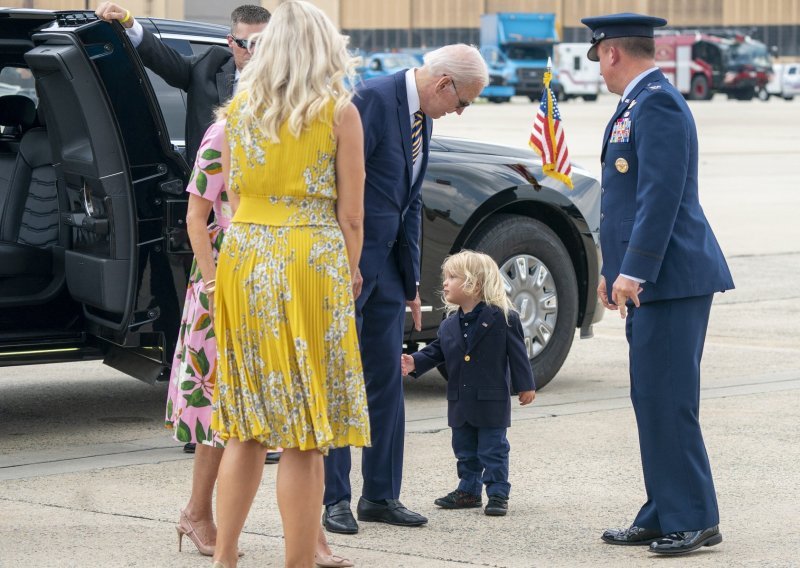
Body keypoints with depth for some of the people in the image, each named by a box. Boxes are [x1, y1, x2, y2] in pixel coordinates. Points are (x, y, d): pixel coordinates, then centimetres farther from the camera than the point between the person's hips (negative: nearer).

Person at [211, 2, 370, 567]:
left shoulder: (240, 107, 8)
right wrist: (350, 274, 13)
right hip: (311, 261, -4)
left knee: (246, 427, 14)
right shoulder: (339, 112, -4)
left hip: (244, 260, 4)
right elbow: (351, 216, -2)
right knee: (305, 435, 0)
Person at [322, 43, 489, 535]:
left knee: (387, 380, 10)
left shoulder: (421, 116, 13)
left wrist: (411, 281, 17)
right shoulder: (375, 99, -16)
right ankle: (335, 499, 5)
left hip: (384, 264, 9)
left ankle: (381, 496, 17)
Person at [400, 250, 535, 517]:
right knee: (465, 449, 15)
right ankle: (469, 490, 27)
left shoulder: (502, 317, -10)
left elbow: (517, 353, -7)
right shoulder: (449, 325, 6)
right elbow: (436, 351, 11)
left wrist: (525, 385, -5)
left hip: (492, 401, -6)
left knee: (493, 449, 0)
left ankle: (498, 493, 7)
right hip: (460, 400, 6)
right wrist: (414, 362, -5)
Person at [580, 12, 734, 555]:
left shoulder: (657, 104, -14)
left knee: (666, 402, -9)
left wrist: (634, 271, -22)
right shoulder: (637, 105, 18)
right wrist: (613, 269, 24)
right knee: (654, 401, 12)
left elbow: (661, 195, -21)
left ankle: (694, 520, -5)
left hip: (671, 280, -11)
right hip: (651, 282, 11)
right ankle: (664, 517, 17)